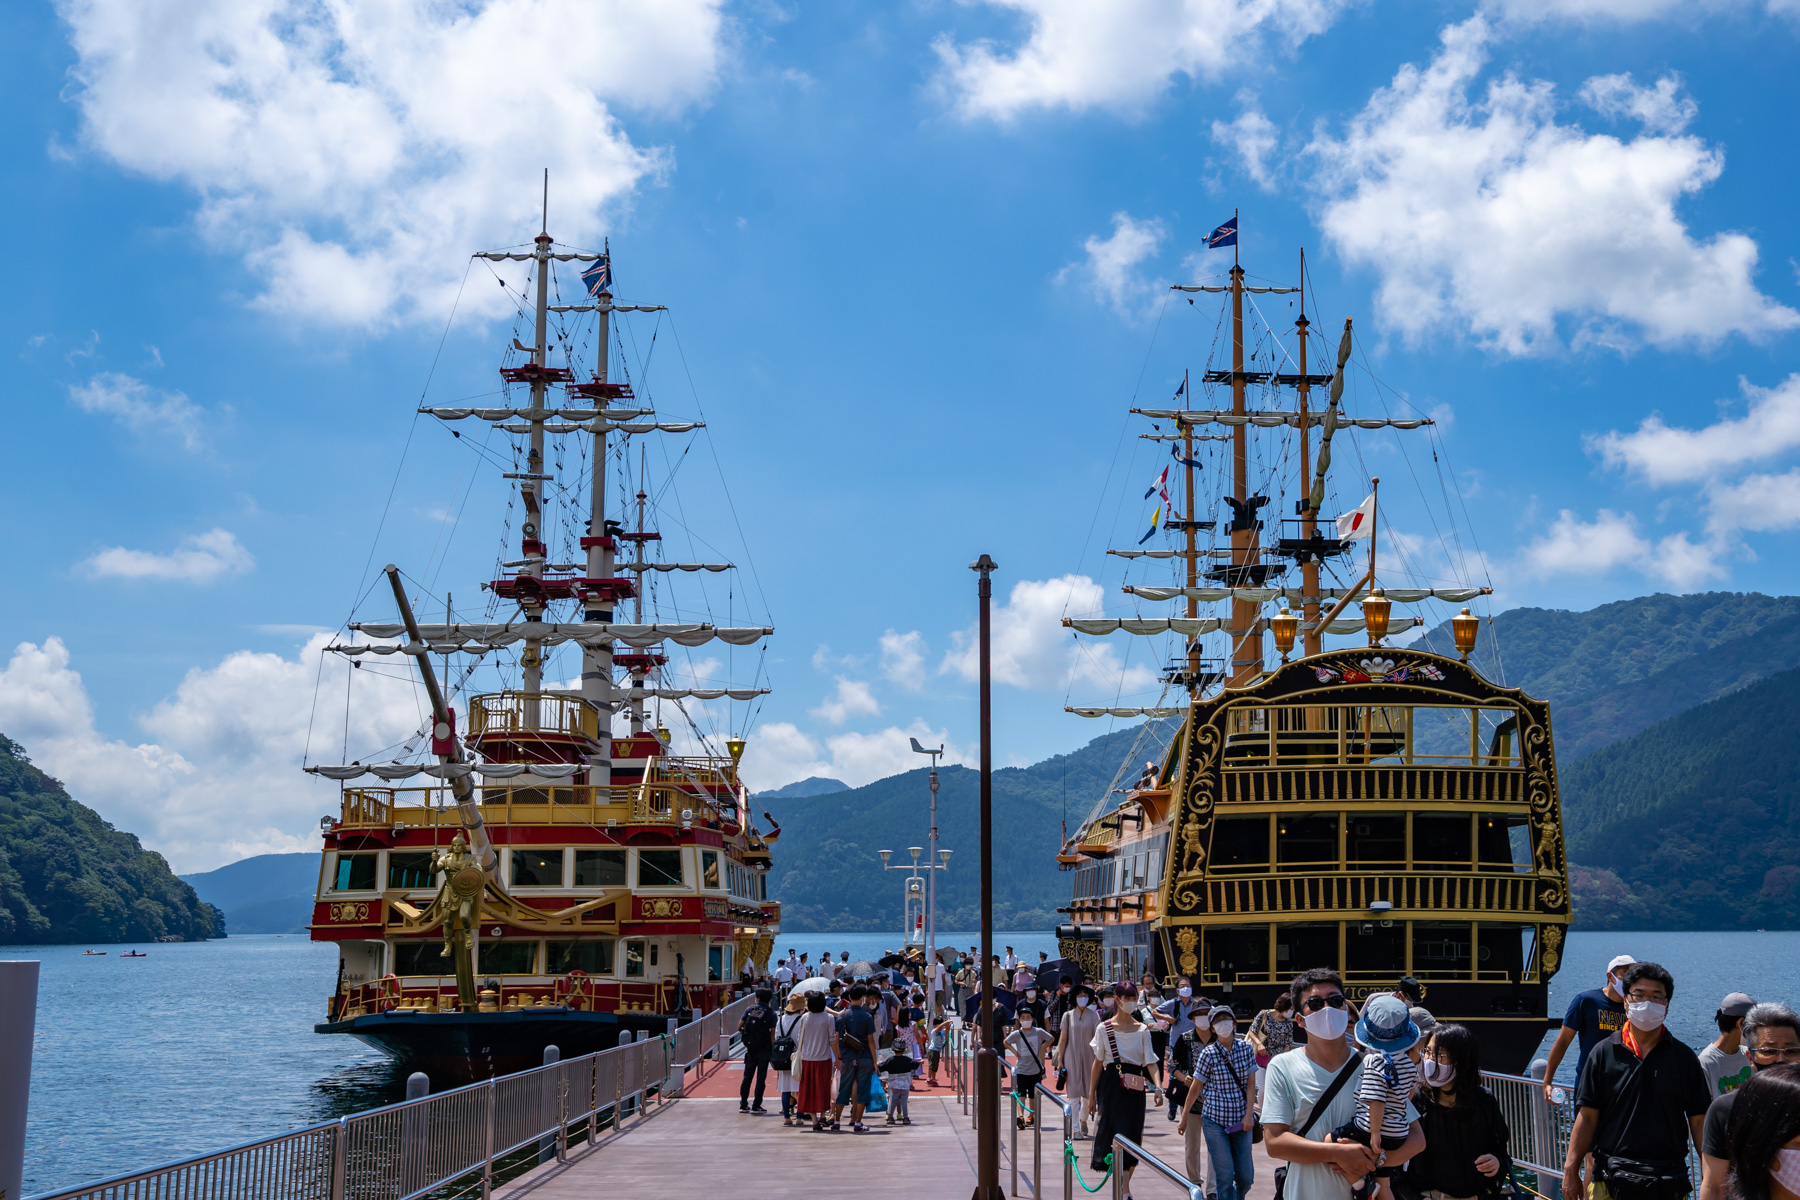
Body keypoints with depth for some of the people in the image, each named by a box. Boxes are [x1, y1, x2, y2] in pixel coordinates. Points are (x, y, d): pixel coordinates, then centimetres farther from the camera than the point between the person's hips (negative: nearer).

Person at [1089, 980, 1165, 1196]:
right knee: (1117, 1134, -9)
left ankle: (1123, 1184, 17)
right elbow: (1098, 1062, 5)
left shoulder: (1142, 1030, 6)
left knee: (1133, 1136, 5)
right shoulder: (1104, 1028, 0)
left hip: (1134, 1089, 3)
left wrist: (1158, 1087, -16)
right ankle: (1124, 1192, -11)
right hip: (1112, 1086, -3)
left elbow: (1151, 1061, -1)